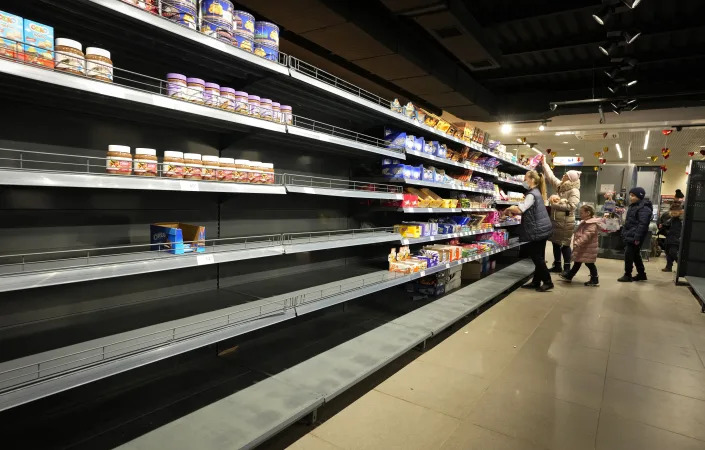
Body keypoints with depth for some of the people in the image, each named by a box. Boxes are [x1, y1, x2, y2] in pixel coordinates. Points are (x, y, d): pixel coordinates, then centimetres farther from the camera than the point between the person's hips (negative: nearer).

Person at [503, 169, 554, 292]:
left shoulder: (532, 195, -18)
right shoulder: (536, 192, 14)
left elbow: (520, 209, -28)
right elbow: (527, 210, 18)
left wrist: (507, 210, -12)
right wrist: (513, 212, 8)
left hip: (537, 230, -10)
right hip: (542, 229, 10)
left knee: (537, 258, -1)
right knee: (538, 257, 13)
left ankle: (548, 282, 6)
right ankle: (536, 282, 20)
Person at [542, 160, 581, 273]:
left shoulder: (574, 191, -13)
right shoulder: (560, 186, 9)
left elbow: (571, 206, -23)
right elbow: (551, 176, 17)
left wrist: (556, 205, -20)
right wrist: (544, 163, 19)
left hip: (566, 222, -8)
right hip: (556, 220, 8)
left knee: (565, 244, -1)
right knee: (555, 243, 13)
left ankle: (567, 268, 9)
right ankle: (557, 266, 24)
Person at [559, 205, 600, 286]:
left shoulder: (592, 225, -22)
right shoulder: (584, 222, 11)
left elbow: (585, 237, -33)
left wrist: (576, 244, -38)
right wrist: (576, 244, 21)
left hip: (587, 249, -10)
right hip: (582, 249, 10)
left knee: (589, 264, 2)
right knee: (577, 262, 17)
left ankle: (595, 280, 13)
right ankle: (568, 276, 25)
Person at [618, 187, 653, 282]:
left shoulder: (644, 208, -16)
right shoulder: (633, 206, 16)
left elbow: (642, 224, -22)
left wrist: (637, 238, -25)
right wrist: (624, 233, 21)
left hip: (634, 237, -10)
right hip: (629, 235, 10)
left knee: (629, 254, -6)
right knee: (635, 255, 16)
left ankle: (628, 275, 3)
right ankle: (641, 274, 27)